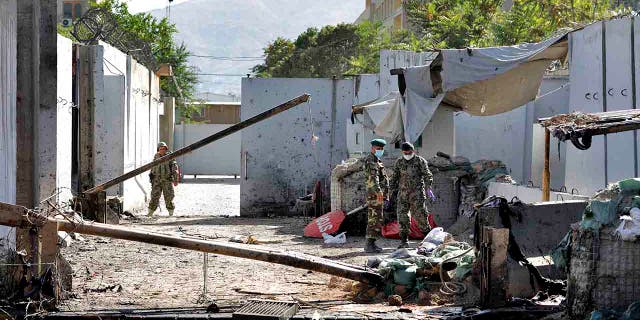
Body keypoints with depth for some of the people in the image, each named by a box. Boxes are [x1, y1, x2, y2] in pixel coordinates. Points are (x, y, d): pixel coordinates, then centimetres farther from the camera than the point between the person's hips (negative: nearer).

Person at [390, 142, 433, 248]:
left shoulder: (420, 161, 0)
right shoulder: (399, 162, 12)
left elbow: (427, 175, -6)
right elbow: (394, 177, 21)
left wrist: (428, 186, -22)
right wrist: (393, 189, 14)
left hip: (417, 193, -4)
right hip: (403, 193, 4)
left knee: (420, 215, -6)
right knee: (402, 217, -1)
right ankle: (404, 240, 5)